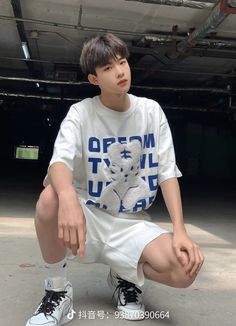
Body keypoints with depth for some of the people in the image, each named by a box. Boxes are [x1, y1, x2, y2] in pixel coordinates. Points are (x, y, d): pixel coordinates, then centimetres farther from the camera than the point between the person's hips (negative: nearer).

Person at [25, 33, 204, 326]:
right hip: (88, 216, -1)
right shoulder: (81, 113, -7)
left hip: (132, 223, 2)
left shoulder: (151, 111, -1)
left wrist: (180, 231, -18)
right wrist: (68, 197, -50)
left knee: (185, 269, -24)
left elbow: (167, 172, -5)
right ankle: (57, 289, -9)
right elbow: (60, 160, -25)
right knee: (50, 199, -35)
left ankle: (125, 276, 9)